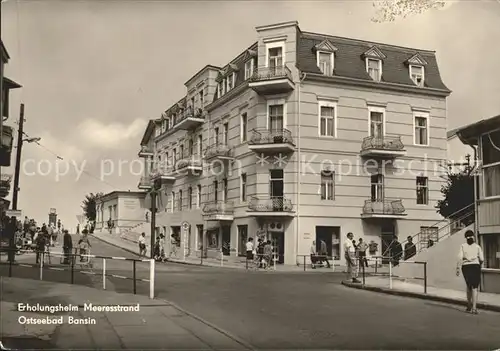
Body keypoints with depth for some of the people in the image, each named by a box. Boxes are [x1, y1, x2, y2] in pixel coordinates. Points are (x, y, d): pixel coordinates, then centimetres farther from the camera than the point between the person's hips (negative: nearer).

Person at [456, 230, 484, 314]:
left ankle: (469, 306, 26)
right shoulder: (477, 246, 4)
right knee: (474, 288, -2)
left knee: (469, 286, 20)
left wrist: (458, 268, -9)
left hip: (466, 267, 1)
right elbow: (482, 259, 0)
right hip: (475, 266, -1)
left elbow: (460, 258, -8)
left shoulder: (463, 246, 4)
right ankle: (474, 308, -14)